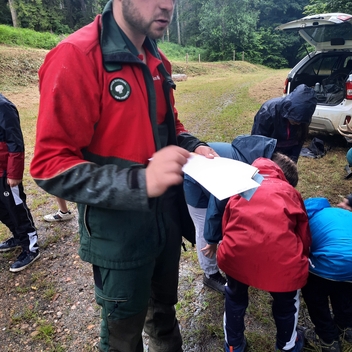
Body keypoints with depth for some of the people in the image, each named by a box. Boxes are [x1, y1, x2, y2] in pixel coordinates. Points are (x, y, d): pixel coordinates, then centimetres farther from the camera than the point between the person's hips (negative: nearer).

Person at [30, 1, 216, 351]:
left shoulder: (157, 62, 4)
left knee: (164, 304, 30)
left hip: (167, 215, 7)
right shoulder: (75, 57, -21)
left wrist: (193, 147, -3)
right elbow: (50, 166, -23)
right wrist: (140, 181, -35)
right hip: (119, 229, -6)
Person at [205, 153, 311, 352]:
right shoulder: (290, 192, 23)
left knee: (235, 297, 33)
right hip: (281, 259, 0)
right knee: (286, 302, 33)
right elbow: (304, 234, 24)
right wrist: (301, 259, 41)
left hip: (237, 254, 1)